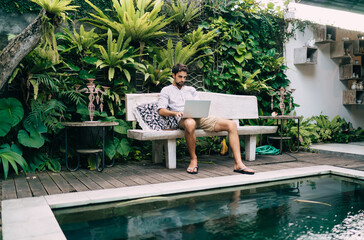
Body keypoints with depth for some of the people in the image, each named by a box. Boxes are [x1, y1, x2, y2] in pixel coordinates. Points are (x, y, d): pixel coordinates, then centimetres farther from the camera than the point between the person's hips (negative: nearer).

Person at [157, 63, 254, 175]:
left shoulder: (191, 89, 31)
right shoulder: (166, 90, 18)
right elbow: (161, 110, 4)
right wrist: (175, 113, -16)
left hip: (200, 117, 5)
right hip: (184, 119, -5)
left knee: (231, 124, -15)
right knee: (190, 123, -45)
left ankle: (238, 164, -19)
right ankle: (193, 159, -23)